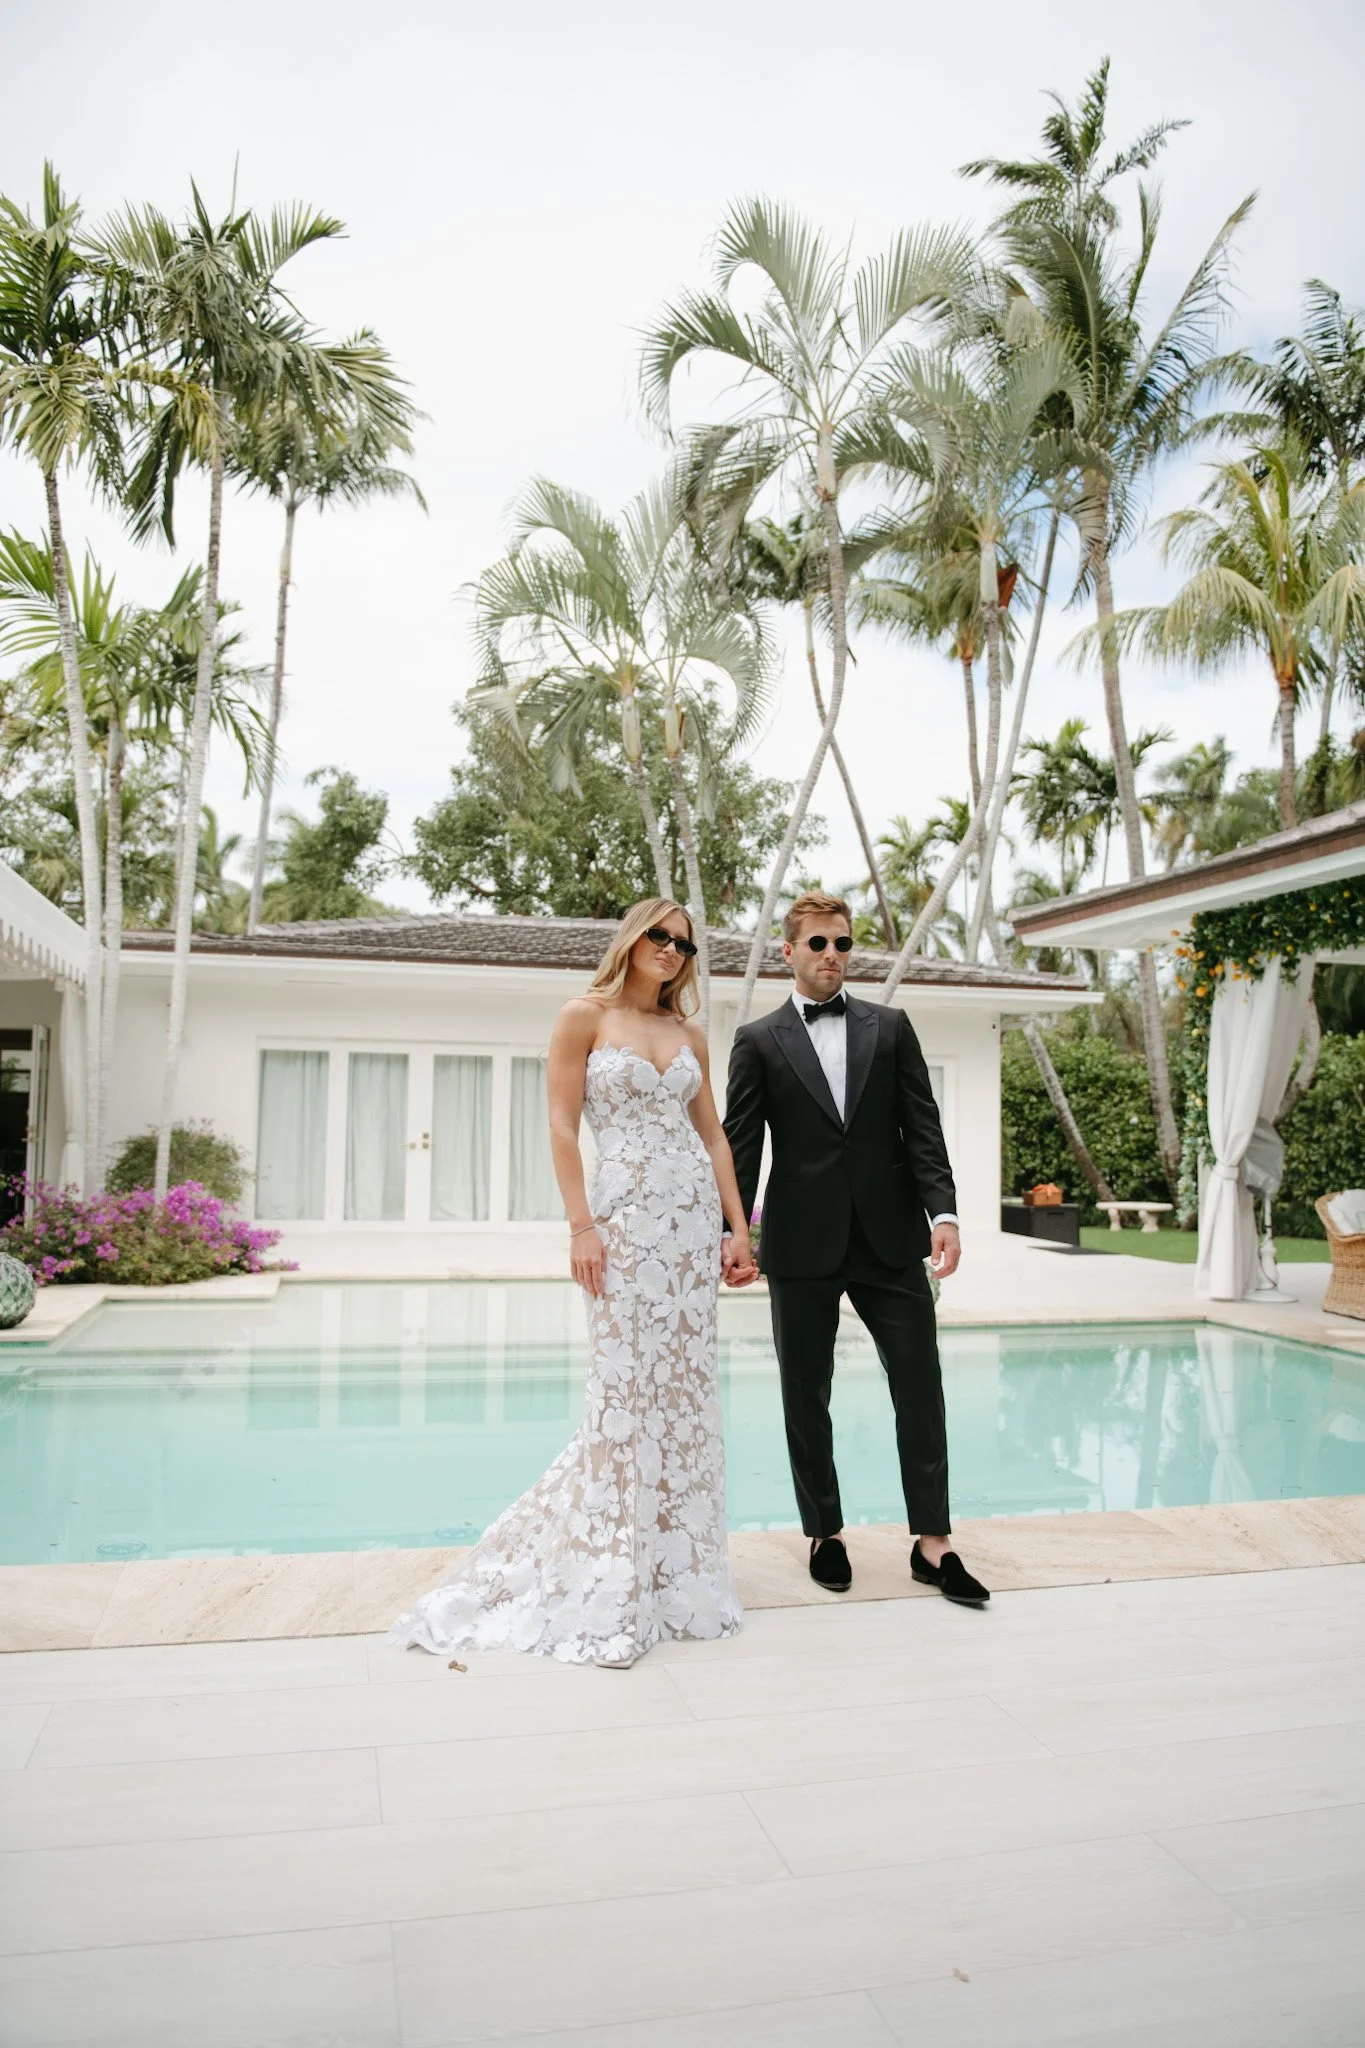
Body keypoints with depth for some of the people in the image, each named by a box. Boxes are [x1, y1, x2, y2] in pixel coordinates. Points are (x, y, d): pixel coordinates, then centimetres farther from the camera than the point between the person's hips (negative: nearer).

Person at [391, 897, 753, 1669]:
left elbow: (714, 1136, 13)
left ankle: (674, 1570, 23)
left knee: (687, 1391, 8)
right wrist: (582, 1227, -13)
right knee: (625, 1393, -2)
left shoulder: (689, 1033, 13)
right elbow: (563, 1126, -6)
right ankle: (610, 1593, 11)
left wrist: (739, 1229, 6)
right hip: (626, 1217, -5)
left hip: (695, 1219, 5)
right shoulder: (586, 1015, -1)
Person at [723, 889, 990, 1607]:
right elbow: (740, 1145, 1)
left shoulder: (891, 1028, 9)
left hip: (889, 1238, 1)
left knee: (920, 1386, 3)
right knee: (806, 1398, 8)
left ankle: (933, 1542, 15)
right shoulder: (757, 1041, 5)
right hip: (802, 1245, -1)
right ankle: (825, 1534, 25)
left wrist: (942, 1211, -7)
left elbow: (922, 1126, 4)